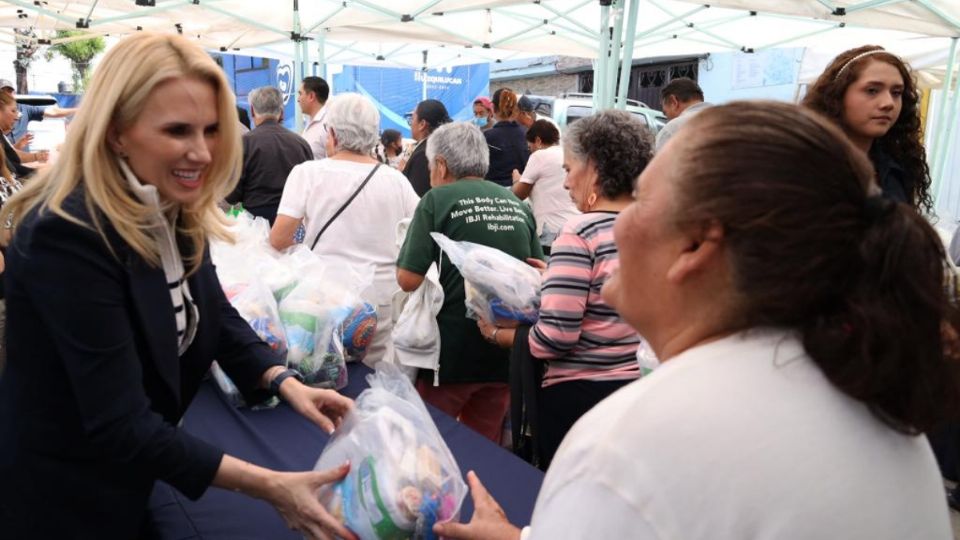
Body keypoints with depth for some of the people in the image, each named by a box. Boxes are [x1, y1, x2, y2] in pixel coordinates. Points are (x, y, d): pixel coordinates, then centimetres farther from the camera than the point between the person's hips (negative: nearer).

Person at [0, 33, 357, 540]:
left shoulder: (172, 211, -6)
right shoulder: (67, 235, -31)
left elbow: (215, 314, 1)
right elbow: (118, 425, -32)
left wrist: (285, 382, -17)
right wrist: (268, 486, -33)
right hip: (64, 495, -7)